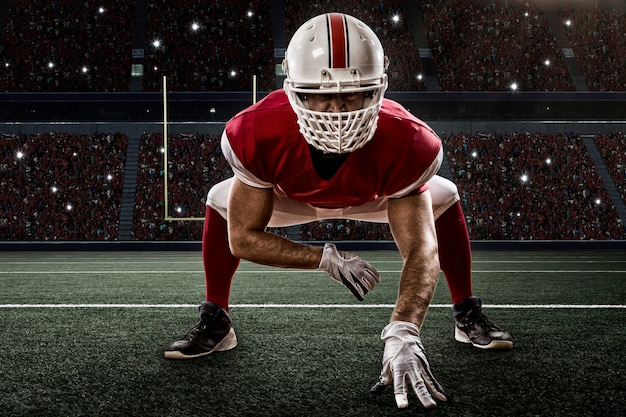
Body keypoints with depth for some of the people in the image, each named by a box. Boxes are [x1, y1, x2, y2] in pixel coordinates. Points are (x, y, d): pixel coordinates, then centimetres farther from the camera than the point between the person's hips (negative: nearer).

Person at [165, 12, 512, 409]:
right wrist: (326, 258, -42)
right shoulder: (258, 135, -43)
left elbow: (422, 249, -47)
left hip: (372, 195, 0)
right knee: (221, 202, -14)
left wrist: (403, 332, -64)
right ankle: (215, 324, 5)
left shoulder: (403, 142, -44)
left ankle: (469, 317, 9)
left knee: (443, 197, -12)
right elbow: (243, 238, -33)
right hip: (292, 195, 0)